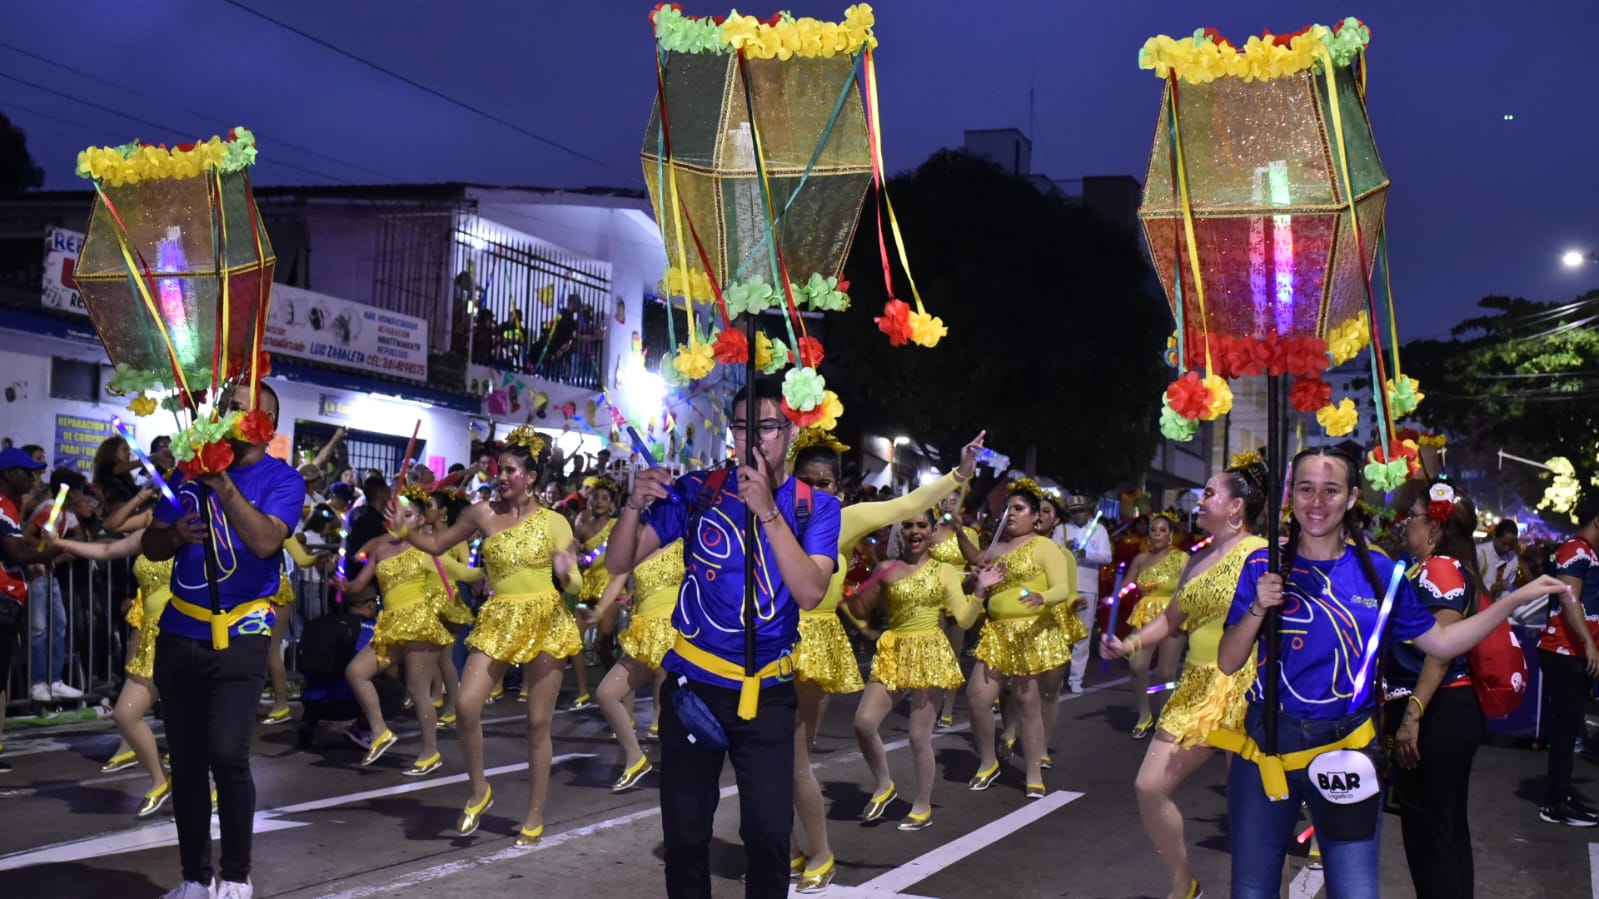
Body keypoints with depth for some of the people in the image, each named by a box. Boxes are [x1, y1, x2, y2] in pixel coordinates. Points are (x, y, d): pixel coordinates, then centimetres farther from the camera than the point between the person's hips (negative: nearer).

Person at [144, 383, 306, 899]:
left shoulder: (282, 480, -3)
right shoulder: (192, 470, 9)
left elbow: (264, 541, -21)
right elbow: (150, 546, 9)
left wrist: (223, 481, -25)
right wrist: (175, 535, -13)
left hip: (240, 637, -5)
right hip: (179, 636, 5)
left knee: (227, 755, -17)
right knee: (185, 761, 9)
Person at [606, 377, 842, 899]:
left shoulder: (816, 507, -3)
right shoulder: (697, 491, -2)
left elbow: (810, 593, -19)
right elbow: (619, 563, -5)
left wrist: (767, 511, -27)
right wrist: (636, 505, -25)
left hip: (767, 694, -1)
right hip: (692, 685, 1)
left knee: (769, 833, -2)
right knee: (684, 832, 8)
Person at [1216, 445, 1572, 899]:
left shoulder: (1378, 572, 1)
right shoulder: (1263, 566, -2)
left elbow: (1439, 641, 9)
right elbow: (1227, 663, -3)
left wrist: (1517, 598, 4)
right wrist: (1258, 609, -20)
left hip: (1347, 749, 0)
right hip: (1267, 742, 0)